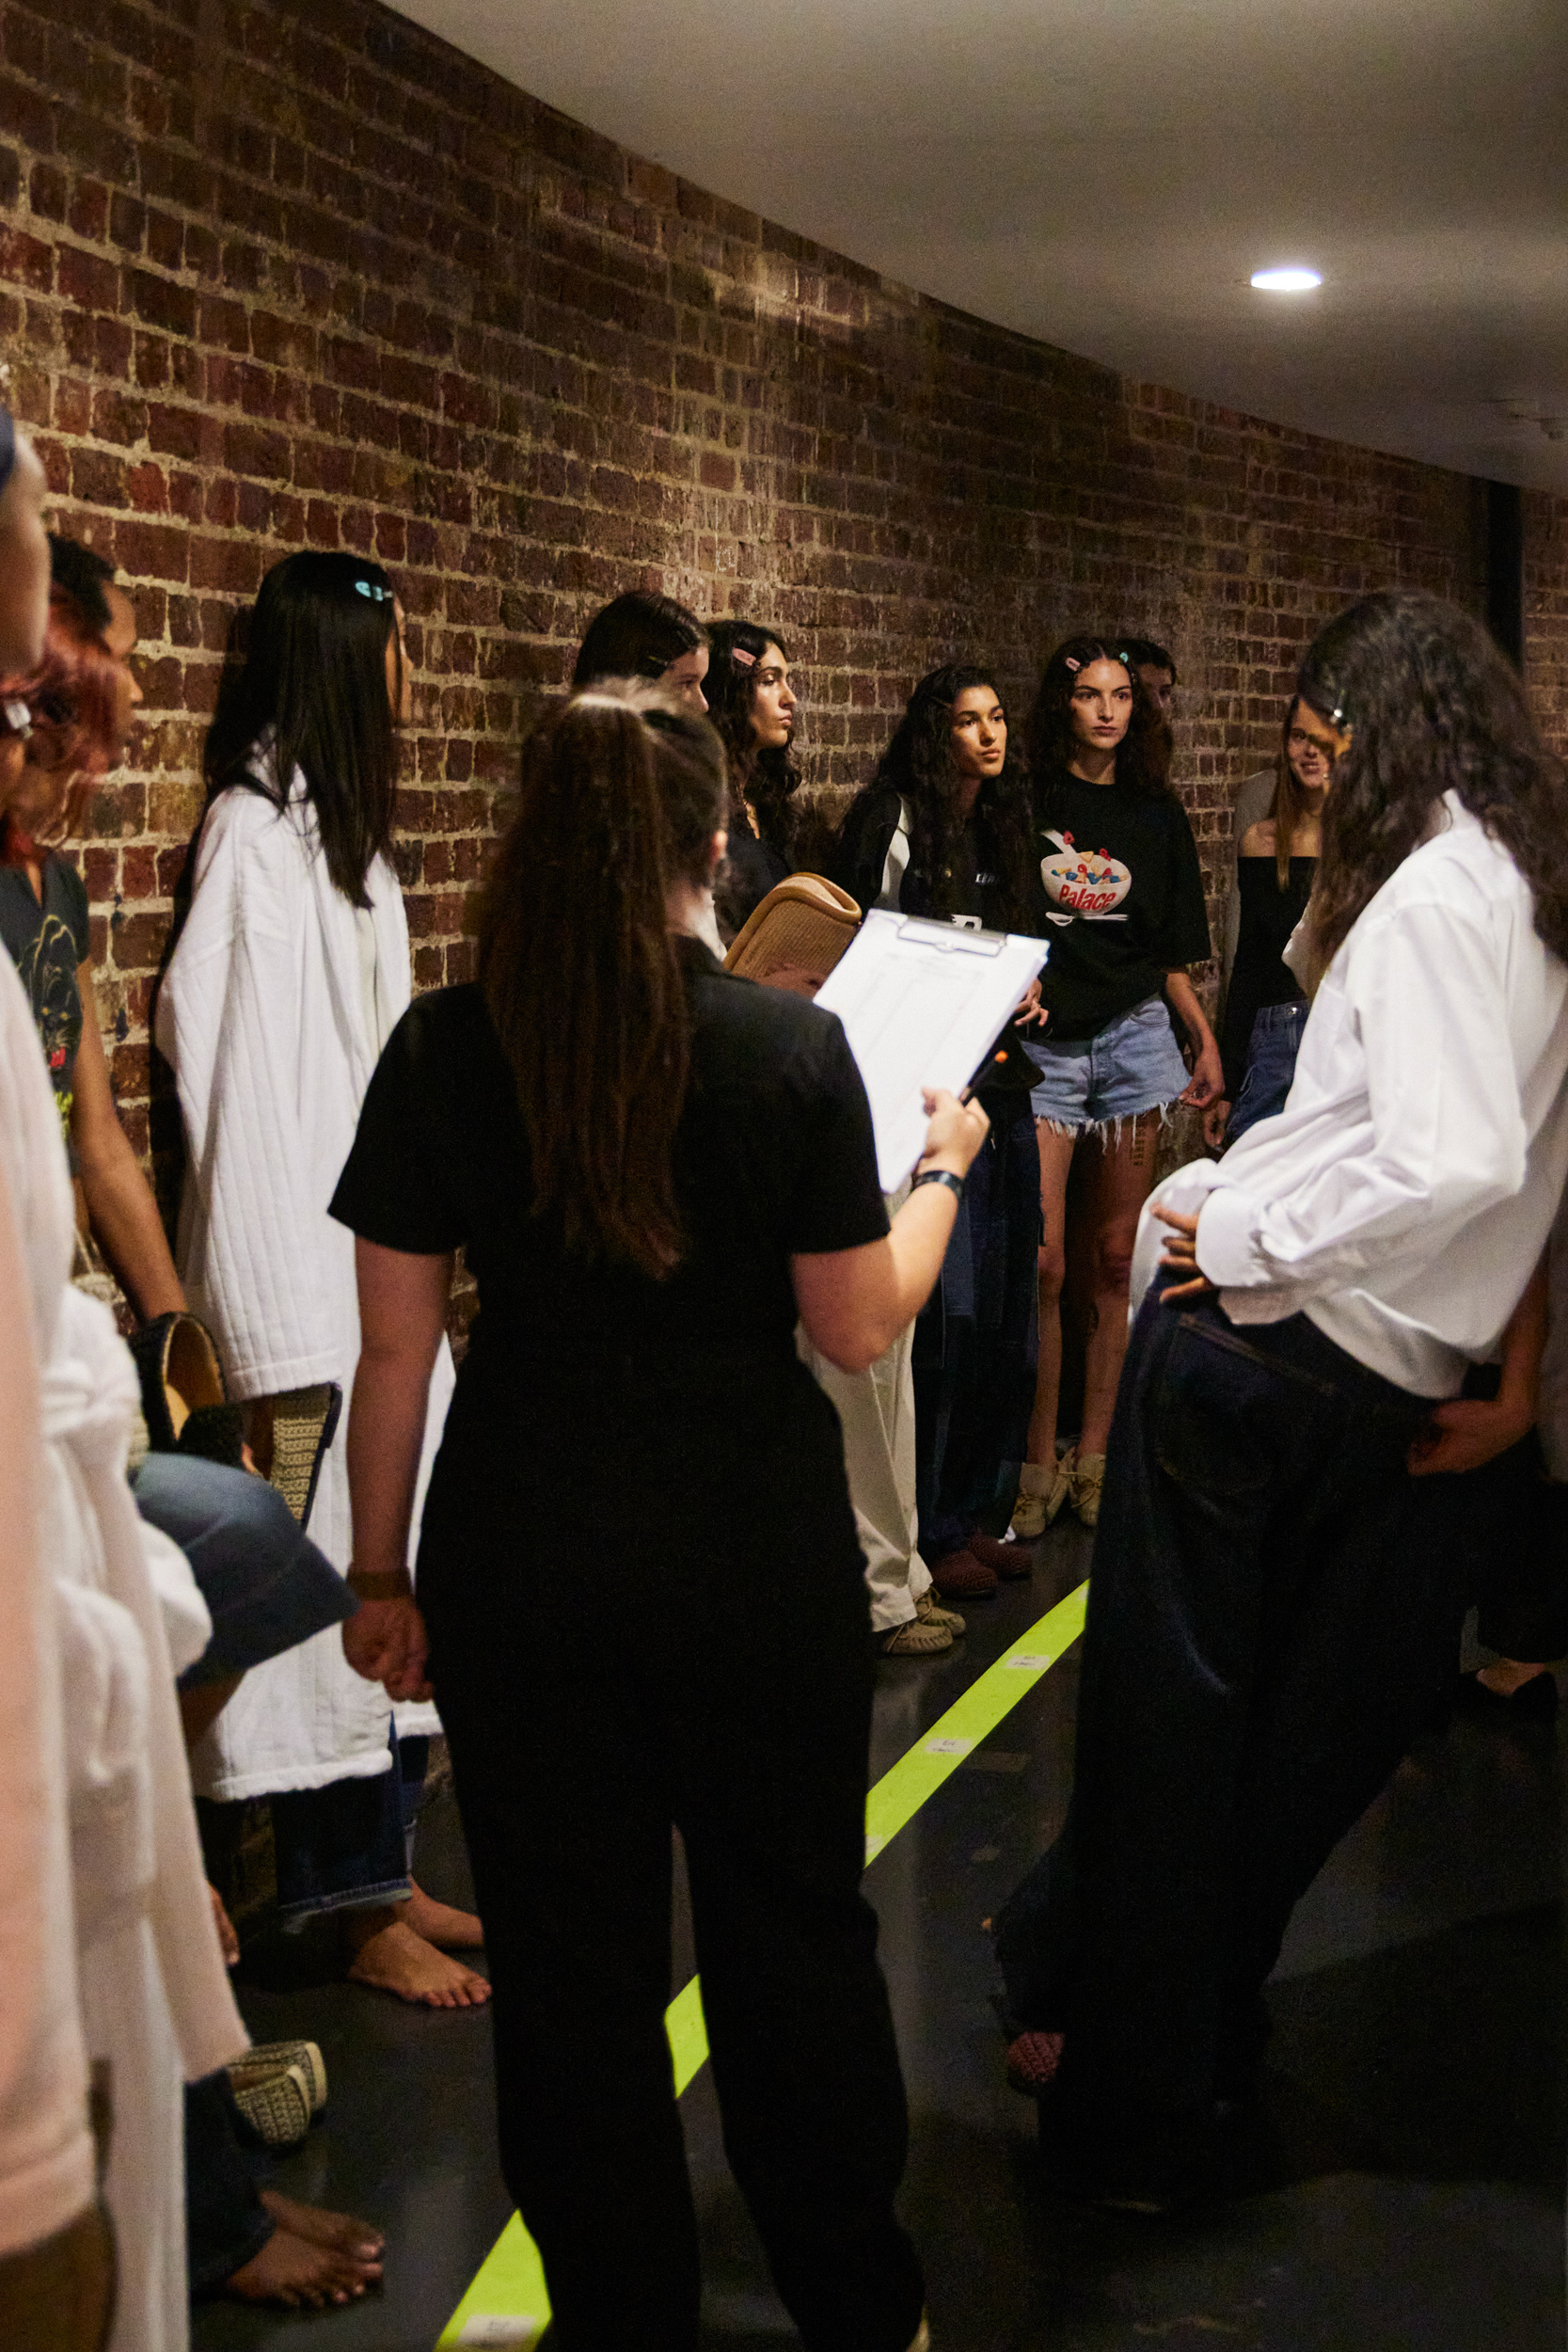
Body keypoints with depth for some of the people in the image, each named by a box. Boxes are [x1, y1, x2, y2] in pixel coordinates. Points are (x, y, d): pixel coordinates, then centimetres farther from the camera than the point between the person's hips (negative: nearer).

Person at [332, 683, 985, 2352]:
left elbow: (397, 1346, -4)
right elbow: (859, 1326, -5)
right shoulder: (792, 1048, -11)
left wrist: (381, 1570, 7)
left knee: (571, 1962, 12)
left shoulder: (441, 1051, -7)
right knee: (795, 1931, 16)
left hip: (525, 1557, 1)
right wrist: (945, 1164, 12)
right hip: (758, 1554, 0)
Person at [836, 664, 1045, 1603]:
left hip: (1001, 1084, 8)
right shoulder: (893, 819, -6)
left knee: (1005, 1307, 9)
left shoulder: (1005, 830, 16)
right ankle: (929, 1533, 1)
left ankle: (974, 1513, 21)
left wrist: (1022, 990, 6)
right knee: (941, 1309, -9)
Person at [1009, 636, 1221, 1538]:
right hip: (1042, 1042, -3)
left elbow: (1172, 949, 15)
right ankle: (1041, 1462, 3)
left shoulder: (1157, 812, 11)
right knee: (1042, 1263, -8)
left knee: (1115, 1259, 5)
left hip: (1134, 1036, 3)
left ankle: (1095, 1456, 13)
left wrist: (1207, 1041, 9)